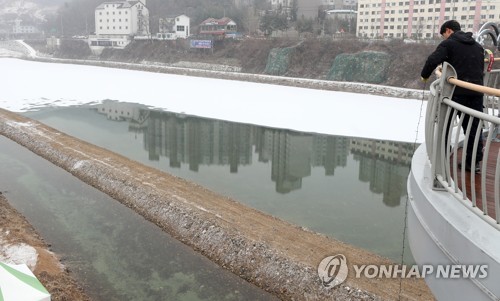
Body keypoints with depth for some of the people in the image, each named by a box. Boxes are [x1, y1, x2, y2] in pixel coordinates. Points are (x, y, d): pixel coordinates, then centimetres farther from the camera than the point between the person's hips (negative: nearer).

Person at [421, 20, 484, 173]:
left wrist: (425, 75, 0)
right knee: (474, 127, 8)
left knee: (445, 124, 9)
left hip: (456, 91, -5)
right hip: (476, 91, 5)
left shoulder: (449, 43, -2)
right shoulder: (478, 46, 17)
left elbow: (433, 60, -15)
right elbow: (481, 68, 19)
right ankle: (474, 161, 9)